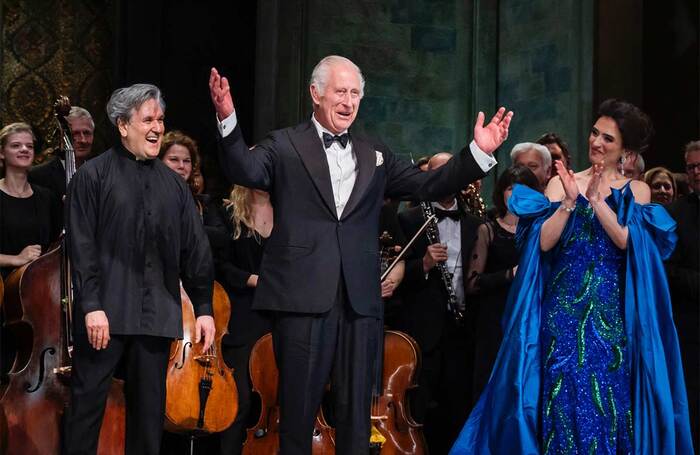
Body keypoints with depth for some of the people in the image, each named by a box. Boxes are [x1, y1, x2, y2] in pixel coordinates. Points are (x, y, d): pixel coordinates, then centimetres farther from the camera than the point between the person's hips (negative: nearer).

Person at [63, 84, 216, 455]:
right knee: (87, 399, -2)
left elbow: (195, 249, 12)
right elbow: (82, 246, -6)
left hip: (157, 313, 4)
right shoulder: (93, 176, 1)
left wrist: (203, 307, 7)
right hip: (105, 312, -4)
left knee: (149, 405, 8)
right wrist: (92, 305, -14)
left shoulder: (173, 184, 13)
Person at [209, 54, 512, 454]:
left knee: (356, 409, 8)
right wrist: (228, 120, -31)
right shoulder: (285, 146, 5)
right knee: (298, 406, 4)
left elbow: (429, 186, 11)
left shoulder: (375, 154, 16)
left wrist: (479, 152, -1)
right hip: (303, 298, -3)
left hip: (360, 301, 3)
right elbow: (245, 171, -13)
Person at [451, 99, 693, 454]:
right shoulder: (562, 183, 8)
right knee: (564, 397, -4)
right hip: (564, 305, 0)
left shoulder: (636, 190, 8)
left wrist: (596, 200, -16)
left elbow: (627, 242, -9)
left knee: (609, 398, -2)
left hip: (612, 311, 0)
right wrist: (570, 201, -14)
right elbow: (545, 242, -3)